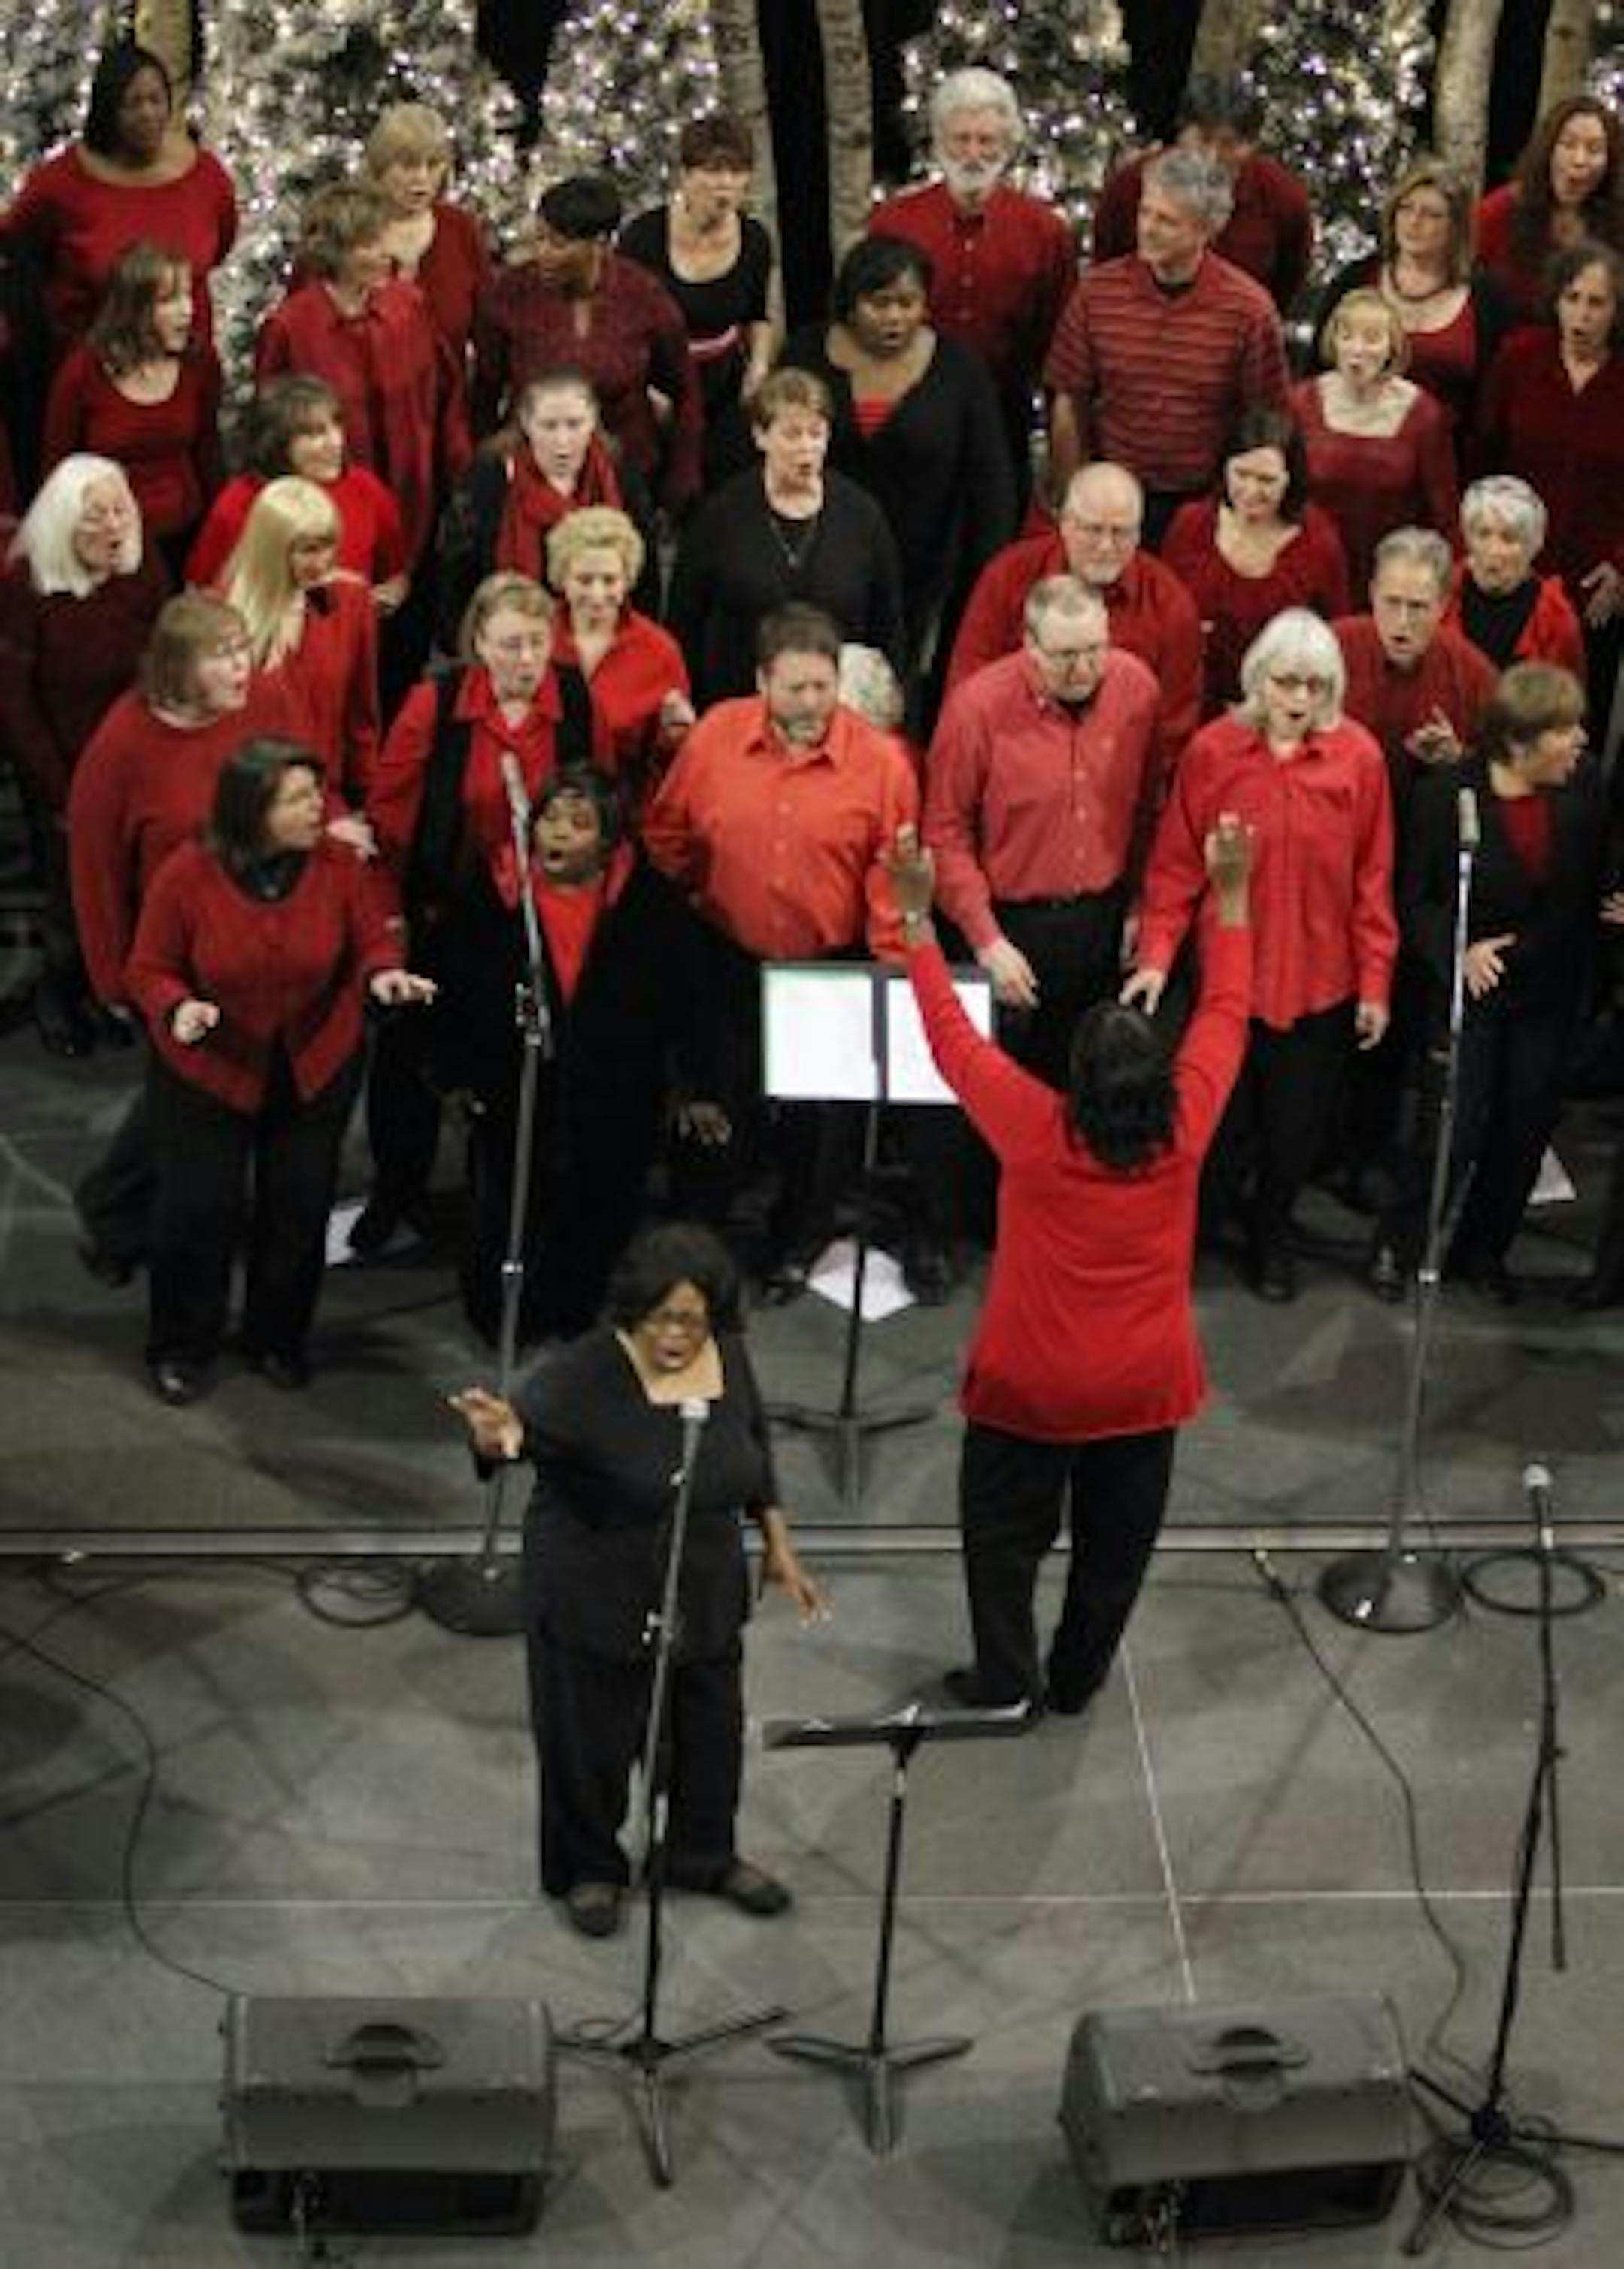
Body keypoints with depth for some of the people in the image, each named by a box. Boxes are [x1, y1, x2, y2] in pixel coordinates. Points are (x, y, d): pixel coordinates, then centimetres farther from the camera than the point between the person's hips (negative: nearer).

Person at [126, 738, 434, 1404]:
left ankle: (278, 1337, 38)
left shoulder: (339, 864, -17)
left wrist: (383, 973, -29)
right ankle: (181, 1348, 30)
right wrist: (179, 1007, -33)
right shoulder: (186, 875, -22)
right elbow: (149, 971, -12)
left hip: (317, 1067, 2)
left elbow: (372, 938, -5)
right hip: (207, 1072, -2)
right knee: (198, 1210, 6)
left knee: (300, 1207, 13)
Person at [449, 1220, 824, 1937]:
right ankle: (588, 1869, 33)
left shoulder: (728, 1358, -6)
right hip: (597, 1600, -5)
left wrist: (778, 1546, 11)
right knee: (592, 1739, 9)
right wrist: (500, 1434, -62)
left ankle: (704, 1856, 43)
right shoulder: (589, 1373, -23)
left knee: (712, 1729, 19)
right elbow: (531, 1418, -39)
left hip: (706, 1594, 5)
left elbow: (756, 1450, 9)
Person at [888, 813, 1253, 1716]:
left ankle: (1005, 1679, 28)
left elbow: (953, 1036, -13)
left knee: (1007, 1532, 18)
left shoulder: (1035, 1131, -23)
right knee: (1115, 1542, 20)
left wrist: (918, 915, -8)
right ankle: (1077, 1682, 33)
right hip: (1145, 1385, 2)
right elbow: (1225, 1015, -4)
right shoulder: (1185, 1127, -18)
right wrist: (1231, 895, 4)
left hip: (1031, 1385, -2)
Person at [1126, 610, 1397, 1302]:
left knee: (1297, 1127, 15)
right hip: (1226, 978, -1)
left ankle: (1270, 1234, 41)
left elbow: (1373, 880, -4)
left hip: (1320, 984, 1)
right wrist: (1156, 954, -11)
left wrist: (1375, 983, -2)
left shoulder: (1360, 757, -9)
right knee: (1218, 1123, 10)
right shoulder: (1211, 750, -10)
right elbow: (1175, 866, -4)